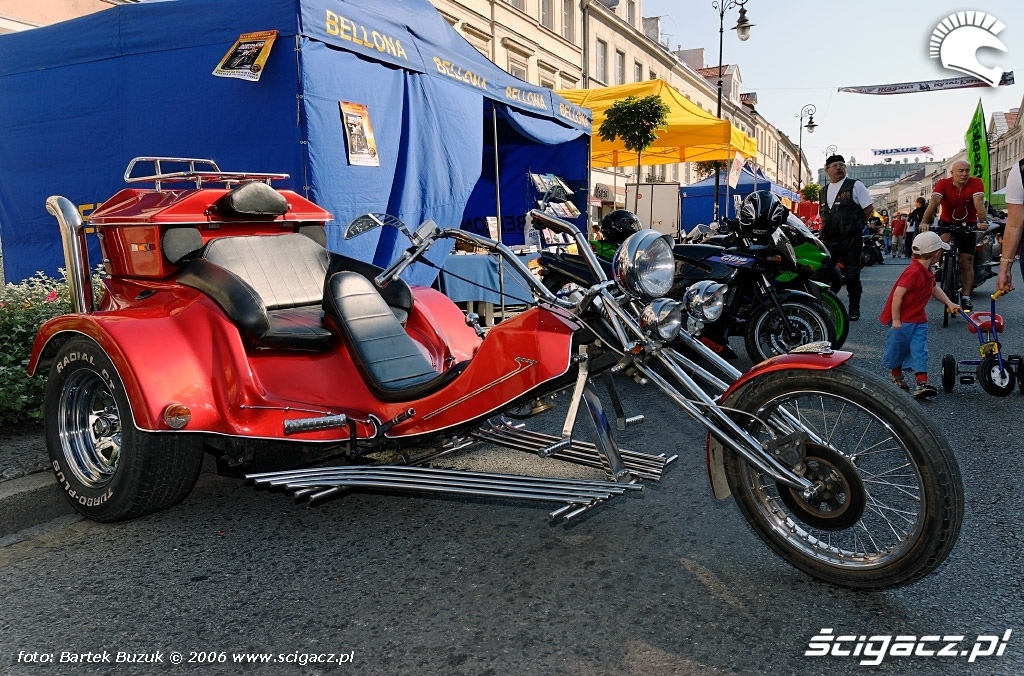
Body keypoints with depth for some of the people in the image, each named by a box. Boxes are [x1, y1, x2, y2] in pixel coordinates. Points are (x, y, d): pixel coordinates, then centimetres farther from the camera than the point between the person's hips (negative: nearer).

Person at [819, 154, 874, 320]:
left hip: (850, 239, -5)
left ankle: (854, 310, 8)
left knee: (852, 275, -1)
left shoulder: (855, 185, 0)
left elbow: (869, 208, -2)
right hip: (829, 241, 5)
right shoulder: (824, 191, 16)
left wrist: (856, 225, 1)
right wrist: (824, 231, 9)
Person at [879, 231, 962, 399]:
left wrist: (949, 303, 19)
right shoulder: (913, 272, -24)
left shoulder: (927, 272, 6)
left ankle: (922, 383, -6)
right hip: (902, 320, -8)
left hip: (919, 319, 8)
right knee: (898, 348, 9)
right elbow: (898, 294, -27)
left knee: (919, 350, -1)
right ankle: (896, 376, 31)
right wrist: (896, 320, -23)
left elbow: (934, 288, 26)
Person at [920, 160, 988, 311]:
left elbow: (979, 203, -32)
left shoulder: (976, 183, -17)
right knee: (943, 240, -35)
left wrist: (982, 221, -48)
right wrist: (925, 222, -48)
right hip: (947, 223, 0)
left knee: (967, 261, -3)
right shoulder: (943, 184, -18)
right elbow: (933, 202, -33)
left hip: (969, 225, 0)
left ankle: (966, 298, 0)